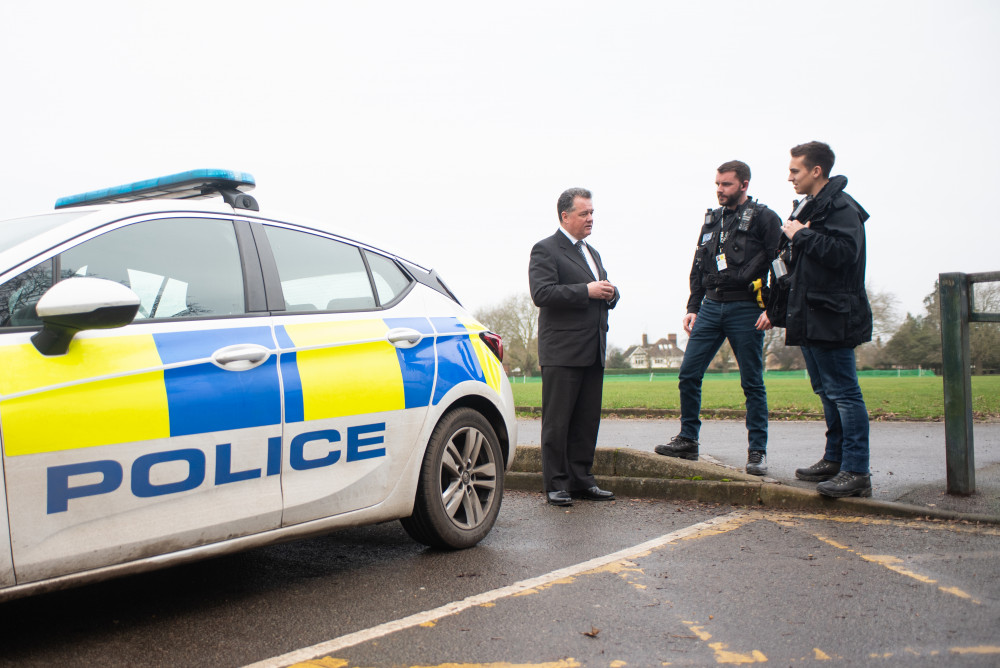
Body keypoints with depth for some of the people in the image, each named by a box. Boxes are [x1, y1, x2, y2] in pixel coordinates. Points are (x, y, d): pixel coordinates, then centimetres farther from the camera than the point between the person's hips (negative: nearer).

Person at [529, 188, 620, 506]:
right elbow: (541, 293, -17)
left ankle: (581, 480, 18)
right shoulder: (545, 250, -4)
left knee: (587, 420, 9)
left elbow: (605, 292, 28)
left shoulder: (592, 253, 22)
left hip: (593, 351, 8)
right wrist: (587, 291, -18)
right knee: (557, 422, -2)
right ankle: (556, 485, 4)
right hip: (562, 351, -8)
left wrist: (610, 293, 3)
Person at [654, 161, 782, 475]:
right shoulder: (712, 220, 16)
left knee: (752, 383, 1)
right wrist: (693, 308, 12)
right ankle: (688, 440, 13)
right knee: (688, 374, 1)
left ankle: (757, 451, 10)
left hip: (746, 310, -5)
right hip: (711, 307, 6)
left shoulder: (764, 218, -2)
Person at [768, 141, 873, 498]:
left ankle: (856, 472, -6)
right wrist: (790, 257, 8)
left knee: (843, 392, -9)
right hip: (810, 317, 10)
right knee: (827, 391, 16)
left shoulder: (841, 207, -12)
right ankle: (834, 460, 26)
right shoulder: (808, 207, 19)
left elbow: (843, 253, -27)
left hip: (831, 318, -10)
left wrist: (802, 235, -18)